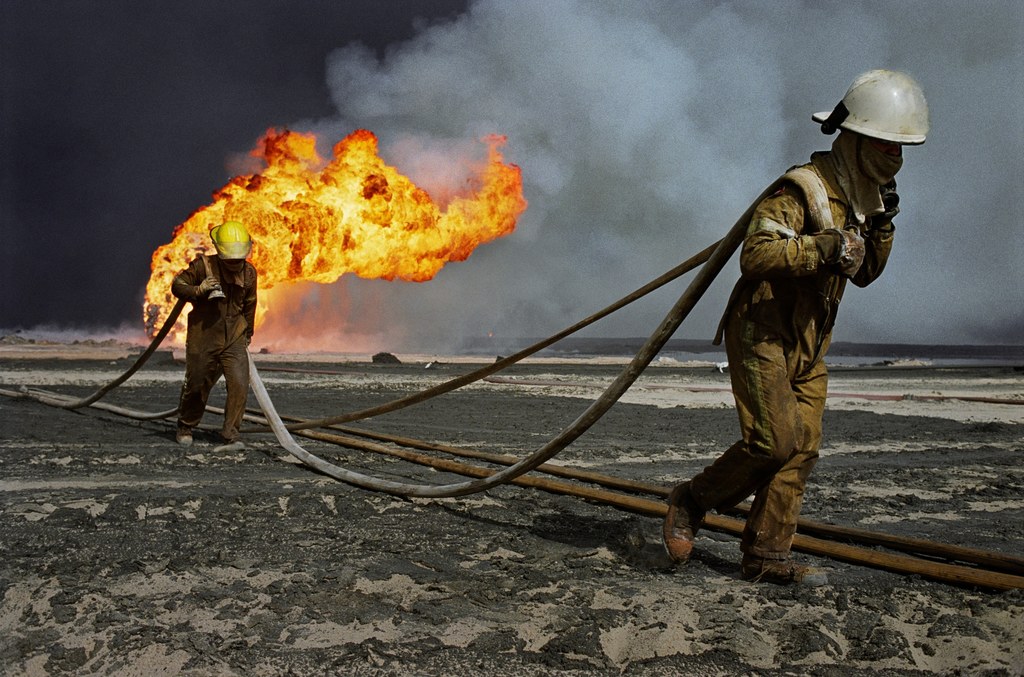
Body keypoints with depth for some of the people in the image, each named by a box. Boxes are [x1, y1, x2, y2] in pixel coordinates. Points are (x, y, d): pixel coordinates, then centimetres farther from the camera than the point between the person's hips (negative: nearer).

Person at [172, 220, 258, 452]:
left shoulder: (249, 272, 2)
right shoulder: (203, 266, -12)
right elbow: (177, 285, -6)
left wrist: (248, 334, 26)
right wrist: (198, 290, -26)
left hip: (234, 339, 3)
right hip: (203, 339, -2)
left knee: (239, 385, -14)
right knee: (196, 386, 11)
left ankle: (230, 435, -6)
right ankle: (185, 427, 36)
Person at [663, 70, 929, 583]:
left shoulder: (859, 197, 12)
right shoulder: (804, 189, -17)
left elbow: (864, 274, 18)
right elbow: (755, 255, -27)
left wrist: (881, 224, 2)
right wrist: (824, 247, -35)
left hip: (807, 347, 9)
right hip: (761, 334, -9)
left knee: (801, 449, 2)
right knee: (774, 441, -16)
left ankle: (764, 555, 8)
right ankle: (689, 502, 5)